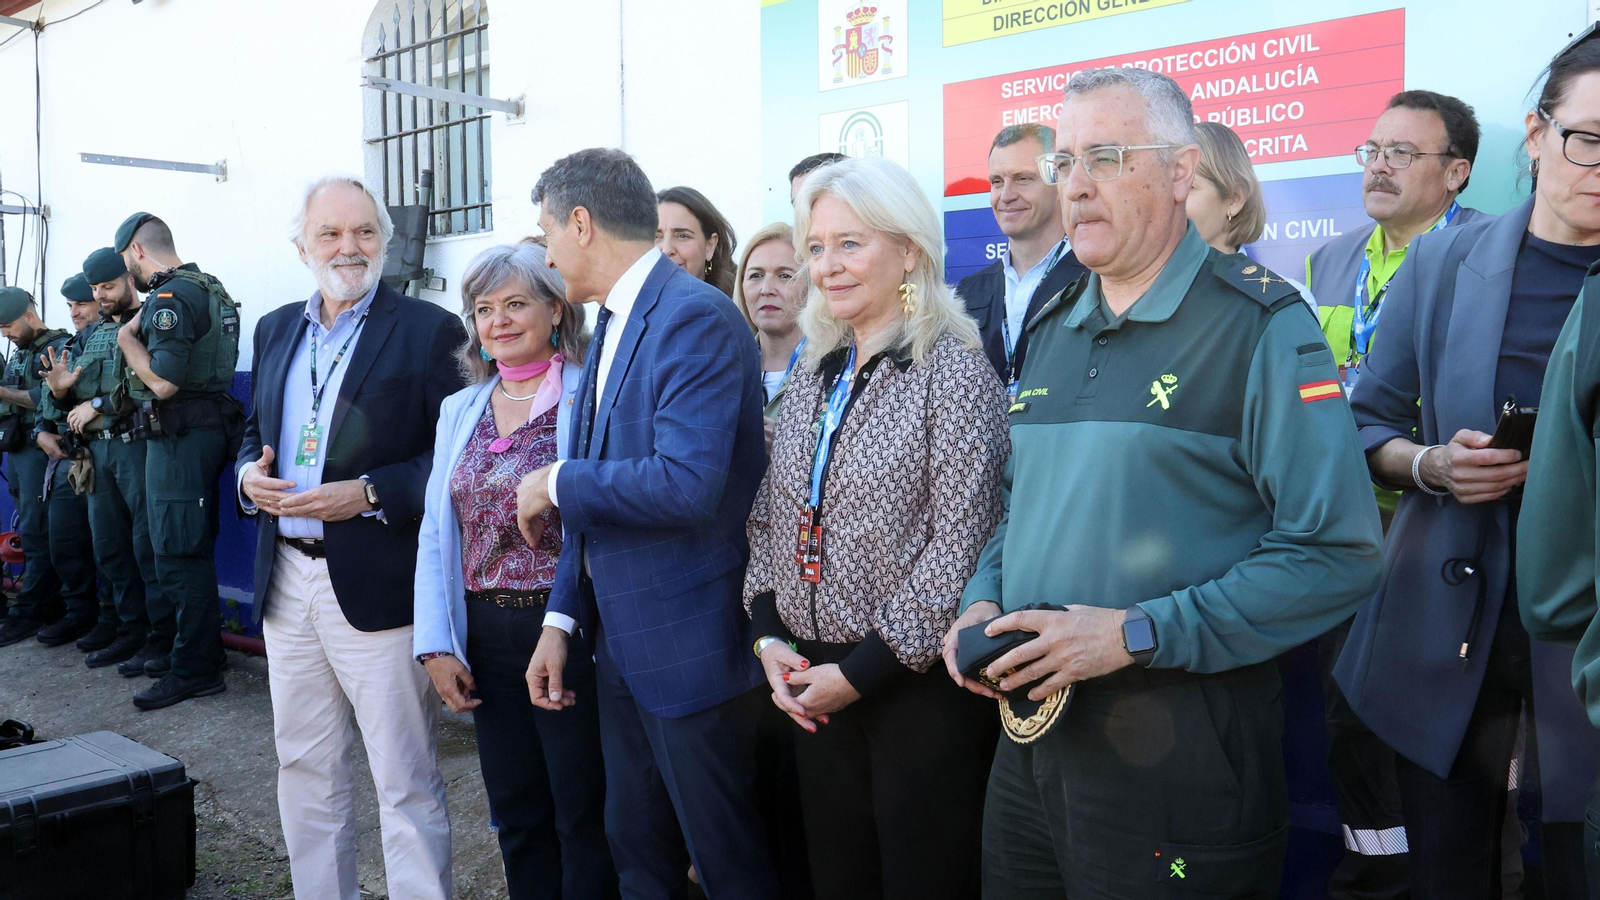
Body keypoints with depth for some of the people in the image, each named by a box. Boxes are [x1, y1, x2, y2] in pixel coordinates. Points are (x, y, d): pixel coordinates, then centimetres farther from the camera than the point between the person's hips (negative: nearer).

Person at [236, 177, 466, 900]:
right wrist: (249, 473, 0)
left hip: (377, 587, -6)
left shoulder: (429, 330, -6)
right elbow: (254, 431, 22)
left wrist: (368, 494, -21)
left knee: (406, 785, 1)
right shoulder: (275, 330, 13)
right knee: (305, 772, 18)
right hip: (286, 582, 7)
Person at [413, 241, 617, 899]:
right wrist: (436, 643, 4)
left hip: (570, 630, -5)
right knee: (517, 817, 16)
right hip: (486, 636, 6)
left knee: (584, 817, 6)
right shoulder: (460, 410, 11)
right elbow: (436, 534, 9)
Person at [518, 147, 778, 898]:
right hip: (619, 641, 9)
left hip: (692, 644, -9)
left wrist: (558, 482, -15)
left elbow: (688, 484, -29)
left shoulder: (697, 317, -18)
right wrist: (563, 617, 9)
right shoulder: (612, 322, 11)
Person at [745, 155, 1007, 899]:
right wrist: (769, 630, -1)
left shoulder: (954, 372, -11)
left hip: (921, 687, -6)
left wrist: (863, 671, -15)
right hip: (812, 685, 6)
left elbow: (960, 545, -16)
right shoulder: (814, 375, 9)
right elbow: (771, 517, 13)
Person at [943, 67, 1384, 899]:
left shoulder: (1261, 325, -10)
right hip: (1030, 732, 6)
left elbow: (1337, 555, -17)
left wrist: (1138, 633, -21)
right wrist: (983, 602, 2)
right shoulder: (1052, 328, 11)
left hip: (1180, 746, -6)